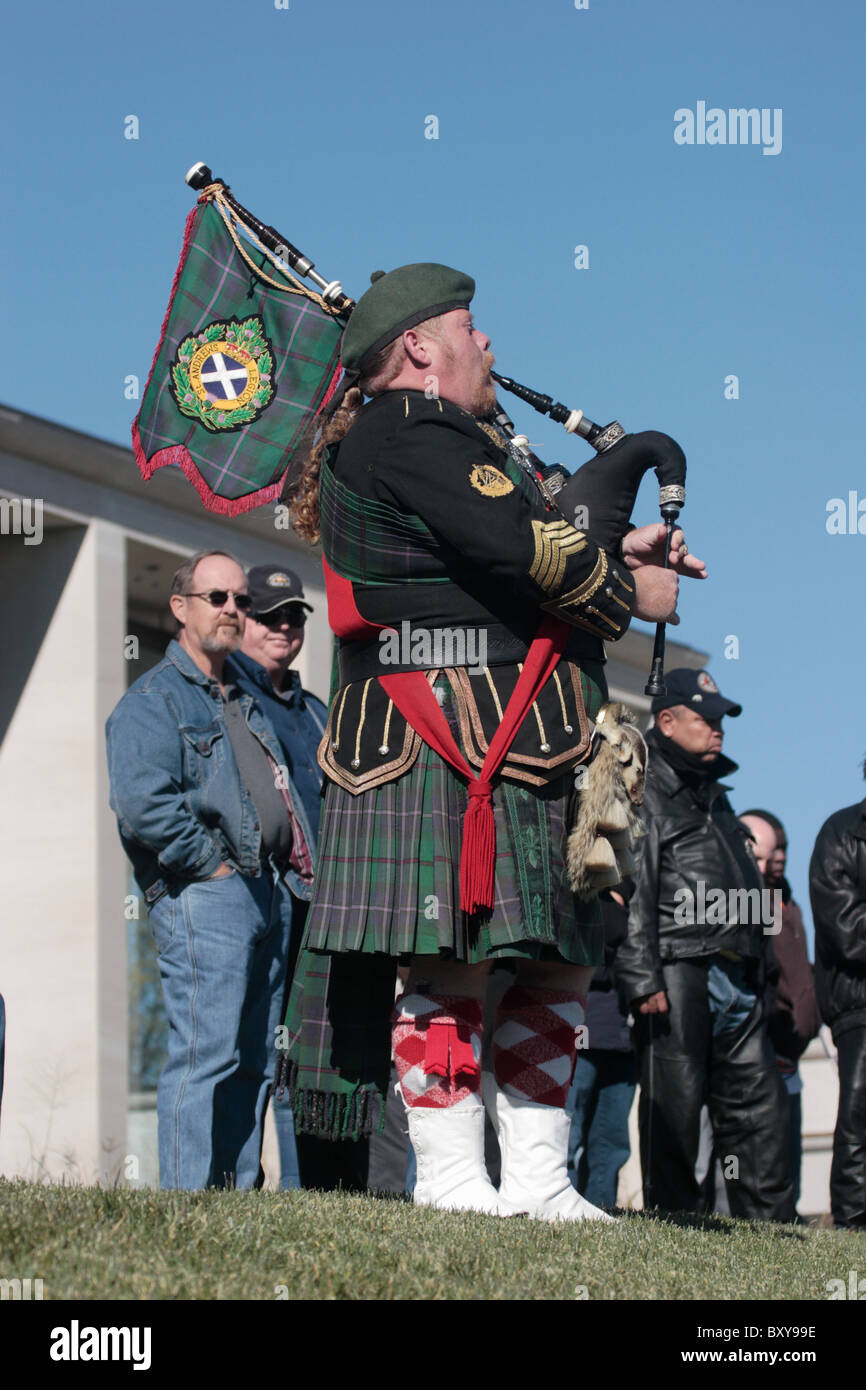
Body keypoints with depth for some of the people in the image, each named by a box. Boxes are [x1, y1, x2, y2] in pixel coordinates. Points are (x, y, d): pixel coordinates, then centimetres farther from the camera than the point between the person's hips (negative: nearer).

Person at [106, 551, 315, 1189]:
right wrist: (211, 864, -14)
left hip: (270, 893, 9)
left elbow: (282, 795, 29)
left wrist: (297, 869, 14)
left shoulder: (245, 703, 24)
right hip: (203, 897, -9)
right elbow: (141, 804, -18)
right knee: (205, 1052, -14)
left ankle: (238, 1192, 12)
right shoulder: (153, 699, -3)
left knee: (254, 1059, 8)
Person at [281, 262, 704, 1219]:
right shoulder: (405, 433, -7)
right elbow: (515, 547, -17)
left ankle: (536, 1179, 10)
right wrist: (628, 591, -5)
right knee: (455, 960, -10)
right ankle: (449, 1174, -6)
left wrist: (614, 555, 10)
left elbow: (521, 553, 26)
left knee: (558, 961, 7)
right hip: (445, 745, -11)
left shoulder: (459, 441, 27)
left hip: (523, 748, 11)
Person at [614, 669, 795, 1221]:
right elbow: (631, 894, -12)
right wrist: (643, 978, -19)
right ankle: (676, 1214, 0)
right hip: (677, 973, -8)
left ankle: (772, 1219, 10)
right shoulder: (644, 793, -2)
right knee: (674, 1104, -6)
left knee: (760, 1102, 6)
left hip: (736, 978, 8)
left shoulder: (713, 797, 25)